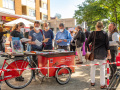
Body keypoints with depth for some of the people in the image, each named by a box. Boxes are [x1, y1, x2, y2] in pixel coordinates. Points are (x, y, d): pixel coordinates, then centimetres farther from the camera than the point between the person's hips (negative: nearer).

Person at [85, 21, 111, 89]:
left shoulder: (93, 33, -3)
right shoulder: (105, 34, -5)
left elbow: (87, 43, -2)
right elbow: (107, 44, -5)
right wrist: (109, 53, 3)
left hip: (94, 53, 1)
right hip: (102, 53, -1)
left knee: (93, 67, 14)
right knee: (102, 68, 5)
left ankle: (92, 82, 24)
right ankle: (102, 84, 10)